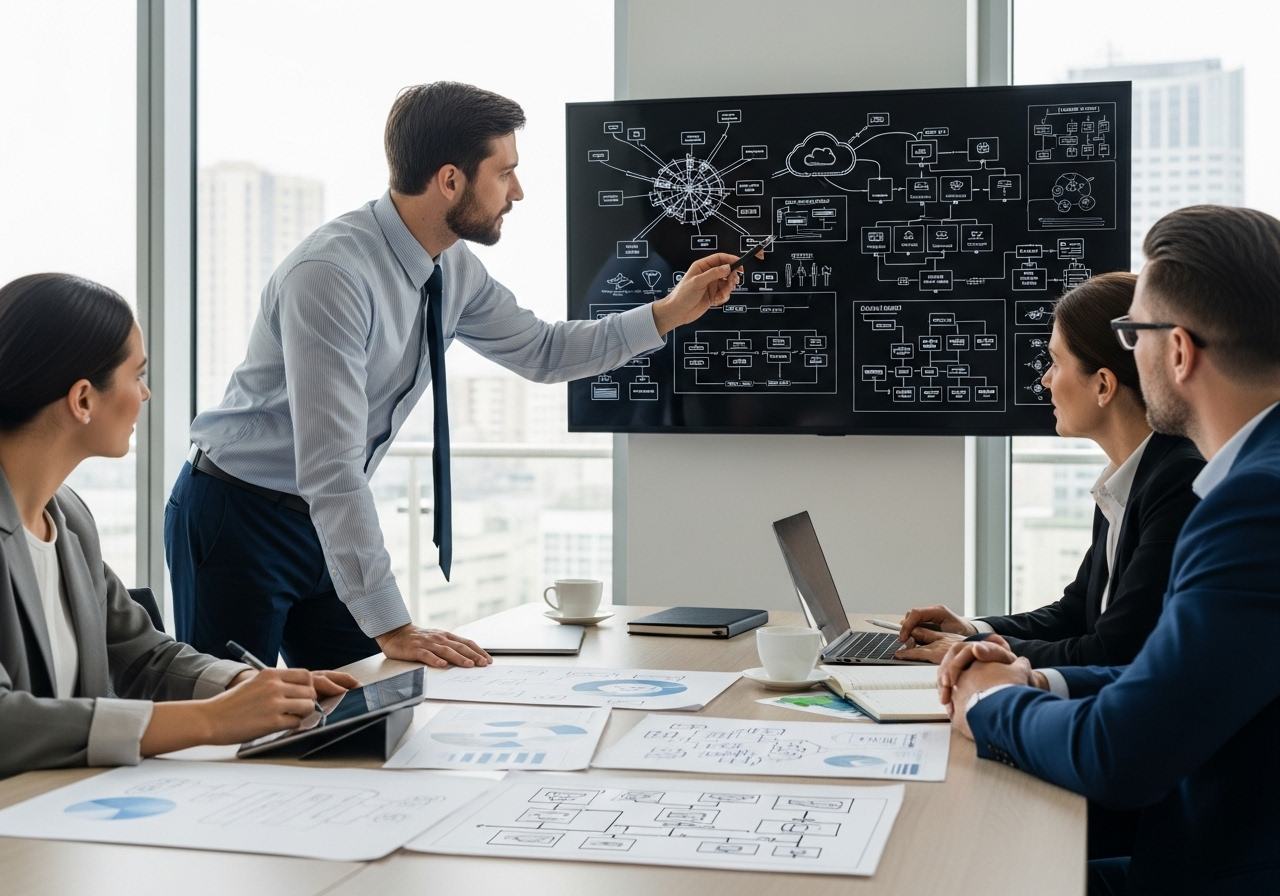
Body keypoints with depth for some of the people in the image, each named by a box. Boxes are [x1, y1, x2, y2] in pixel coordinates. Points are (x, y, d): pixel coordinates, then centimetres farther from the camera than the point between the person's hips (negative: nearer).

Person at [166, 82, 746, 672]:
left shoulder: (453, 268, -4)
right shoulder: (331, 273, -29)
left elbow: (540, 352, 14)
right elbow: (331, 464, -32)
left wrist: (668, 313, 7)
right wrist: (391, 626, -31)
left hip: (325, 521, 7)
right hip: (238, 518, -7)